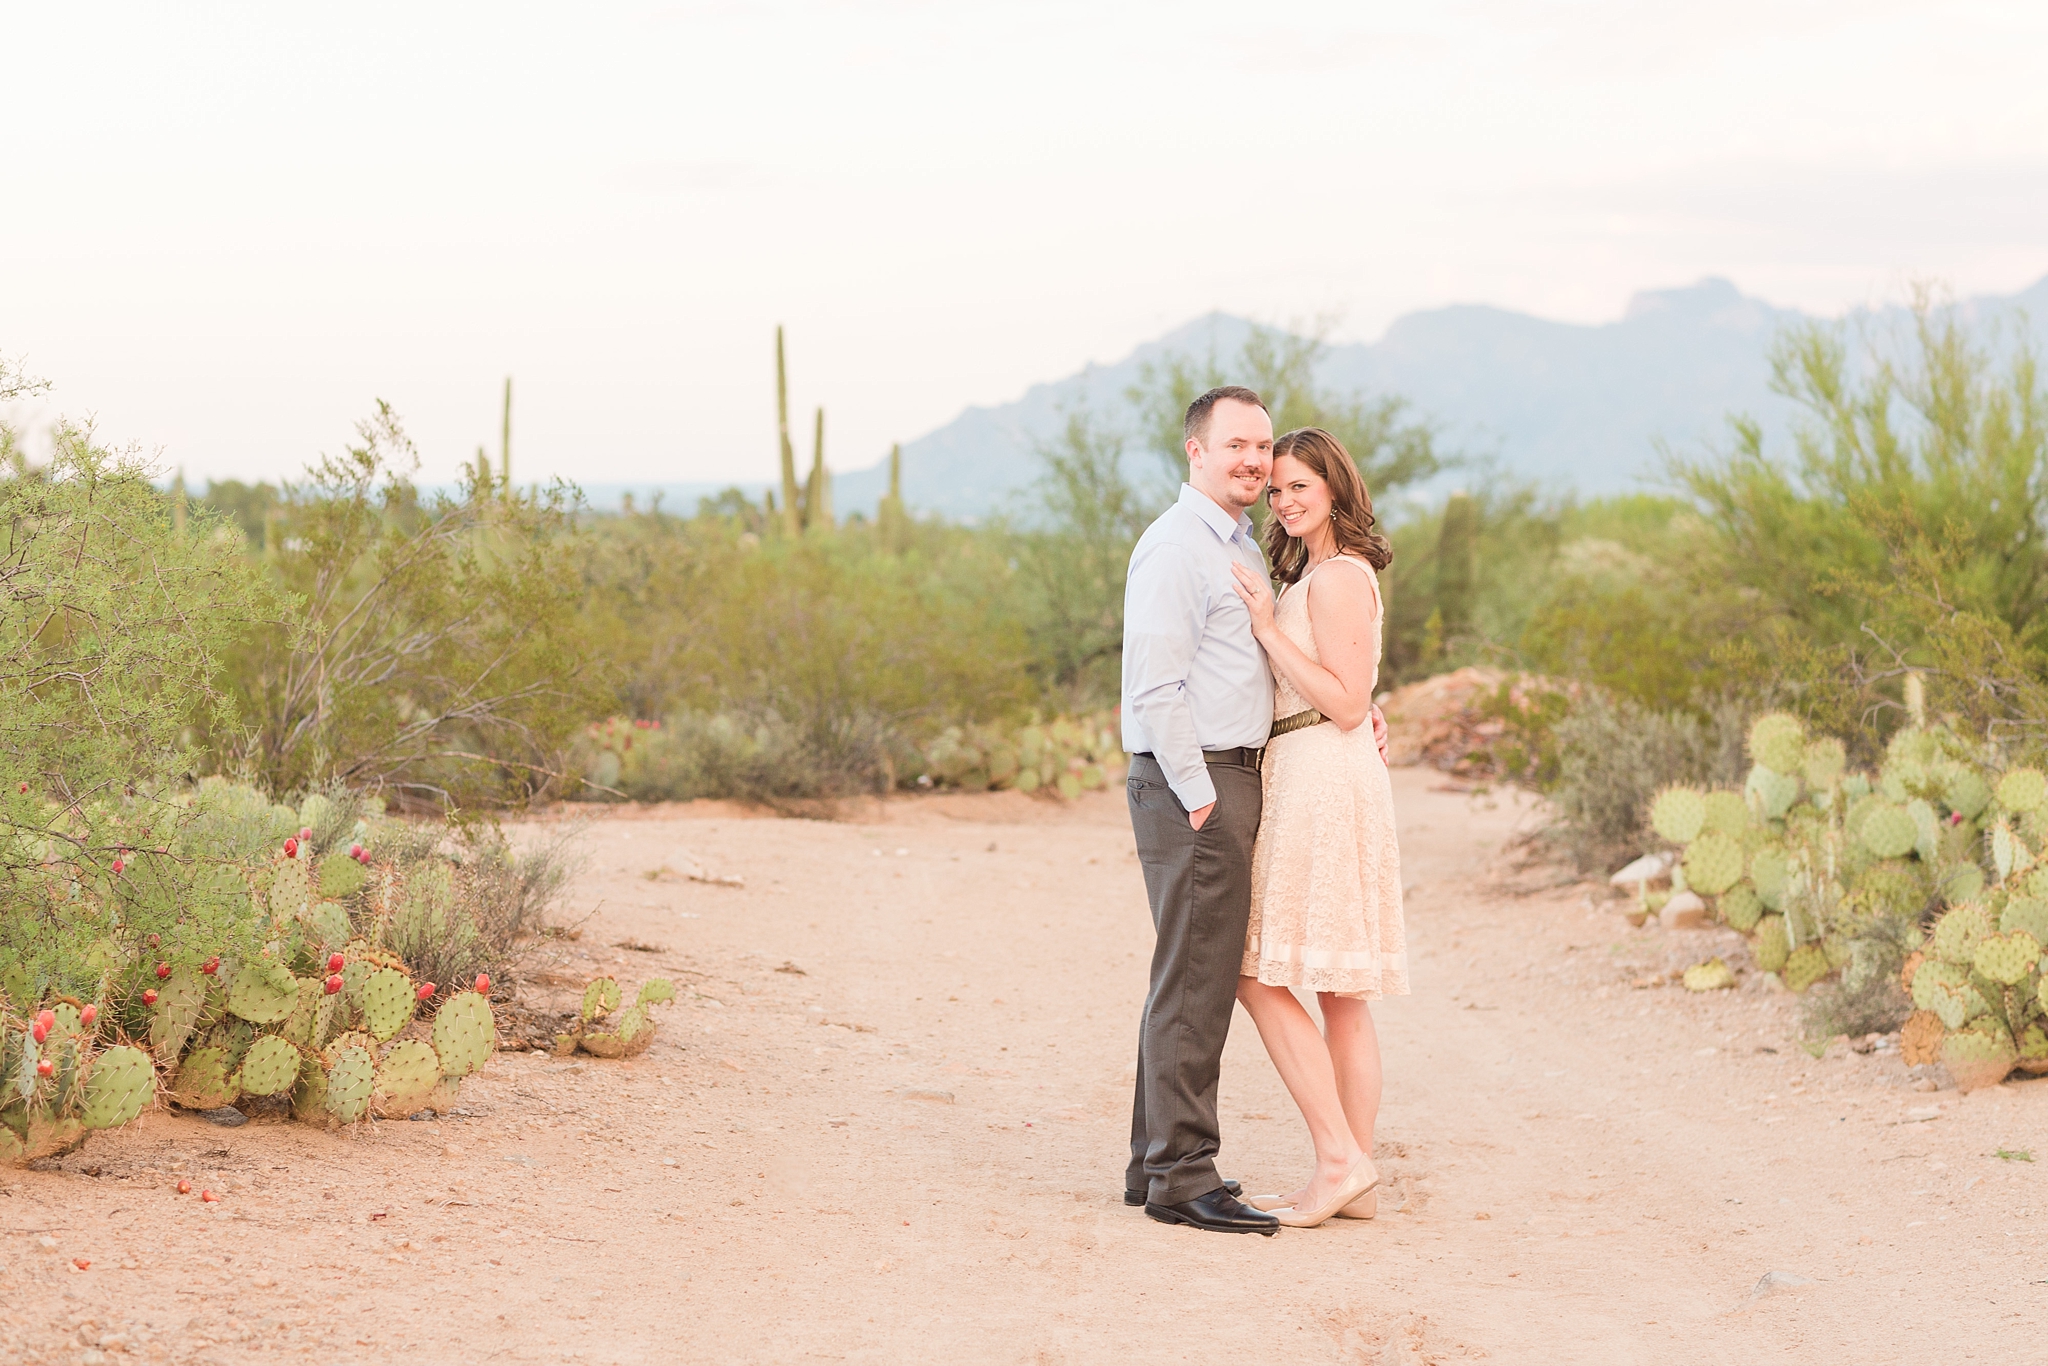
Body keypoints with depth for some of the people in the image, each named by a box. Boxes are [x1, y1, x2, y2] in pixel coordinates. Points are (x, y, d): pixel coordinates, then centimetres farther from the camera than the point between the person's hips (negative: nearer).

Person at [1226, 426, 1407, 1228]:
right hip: (1328, 781, 10)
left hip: (1321, 782, -10)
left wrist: (1268, 628, -17)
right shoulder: (1324, 572, 19)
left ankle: (1339, 1160, -9)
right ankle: (1354, 1180, 10)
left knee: (1261, 978, -8)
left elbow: (1344, 703, -18)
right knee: (1341, 992, 8)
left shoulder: (1336, 577, -12)